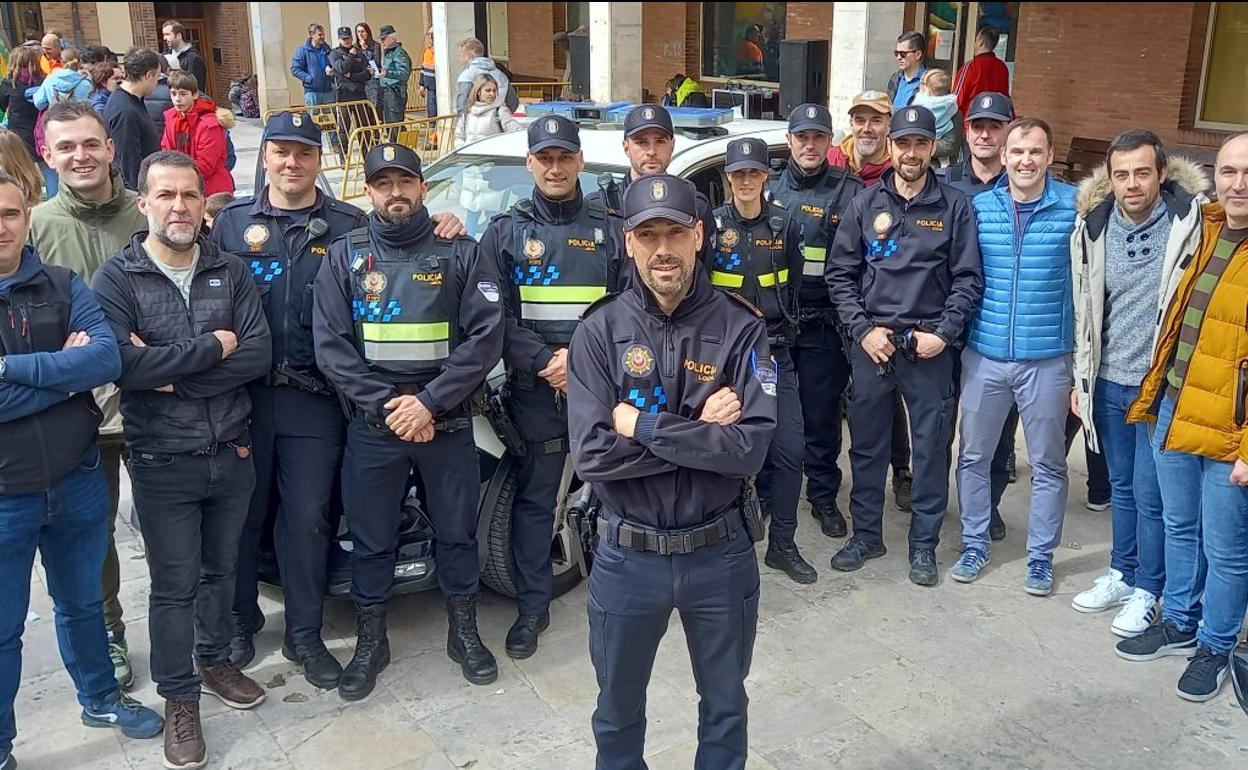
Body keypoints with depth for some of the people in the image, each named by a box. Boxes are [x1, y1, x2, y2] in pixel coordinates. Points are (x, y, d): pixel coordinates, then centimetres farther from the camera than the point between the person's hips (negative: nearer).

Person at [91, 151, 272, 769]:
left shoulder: (230, 272, 1)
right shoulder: (115, 279, -9)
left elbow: (258, 355, -10)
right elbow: (125, 366, -24)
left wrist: (171, 373, -18)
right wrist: (213, 348, -18)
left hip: (231, 452, 4)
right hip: (162, 462, -3)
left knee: (221, 569, 19)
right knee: (174, 586, 7)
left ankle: (214, 660, 40)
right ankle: (179, 698, 22)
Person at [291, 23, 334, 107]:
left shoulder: (327, 49, 11)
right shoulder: (303, 50, -3)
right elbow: (295, 69, -6)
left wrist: (332, 70, -1)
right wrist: (309, 78, -15)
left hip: (328, 91, 4)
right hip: (312, 92, -4)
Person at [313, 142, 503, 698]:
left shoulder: (459, 253, 0)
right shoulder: (344, 257, 3)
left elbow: (486, 335, -8)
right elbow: (330, 345, -3)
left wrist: (430, 402, -16)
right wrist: (386, 405, -13)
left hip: (447, 420, 0)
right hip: (371, 423, 1)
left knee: (457, 530, 12)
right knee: (371, 538, 10)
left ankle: (464, 632, 30)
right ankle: (370, 642, 27)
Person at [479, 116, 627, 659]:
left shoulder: (609, 230, 7)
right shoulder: (506, 232, 6)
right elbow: (497, 314, -2)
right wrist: (545, 362, -14)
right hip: (534, 389, 0)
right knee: (533, 498, 6)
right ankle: (532, 607, 17)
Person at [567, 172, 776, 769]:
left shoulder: (740, 327, -10)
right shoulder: (599, 332, -9)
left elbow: (751, 449, -20)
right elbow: (591, 454, -18)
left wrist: (644, 426, -21)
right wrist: (698, 431, -20)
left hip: (720, 553, 0)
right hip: (628, 556, 1)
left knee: (724, 705, 23)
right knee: (618, 710, 22)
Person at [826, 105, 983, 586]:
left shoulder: (954, 207, 3)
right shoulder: (866, 204, 5)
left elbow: (968, 278, 1)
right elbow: (840, 274, 4)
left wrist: (944, 333, -8)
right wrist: (862, 330, -5)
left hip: (929, 347, -1)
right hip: (871, 343, 1)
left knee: (931, 447, 5)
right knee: (867, 444, 9)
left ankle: (924, 544, 19)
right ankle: (866, 535, 24)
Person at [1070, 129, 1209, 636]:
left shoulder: (1192, 220, -11)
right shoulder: (1093, 226, 1)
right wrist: (1082, 377, 12)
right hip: (1109, 382, 4)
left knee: (1150, 494, 2)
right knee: (1121, 486, 18)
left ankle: (1147, 591, 20)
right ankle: (1121, 574, 33)